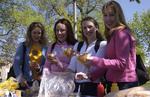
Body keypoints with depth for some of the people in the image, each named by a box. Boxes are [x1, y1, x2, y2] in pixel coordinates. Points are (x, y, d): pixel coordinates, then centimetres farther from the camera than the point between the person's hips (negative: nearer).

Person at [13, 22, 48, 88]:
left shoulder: (45, 48, 6)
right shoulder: (22, 46, 3)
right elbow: (16, 64, -1)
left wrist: (40, 68, -13)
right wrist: (20, 79, -12)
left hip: (40, 82, 1)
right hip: (26, 82, -1)